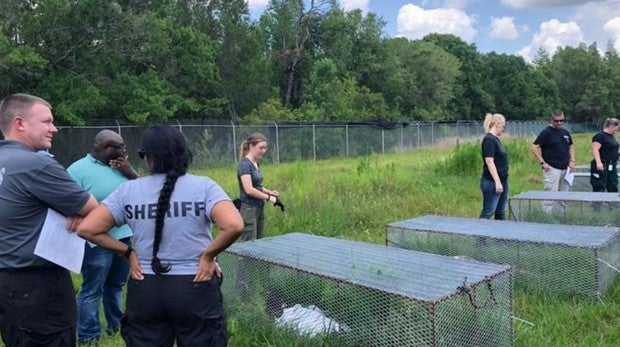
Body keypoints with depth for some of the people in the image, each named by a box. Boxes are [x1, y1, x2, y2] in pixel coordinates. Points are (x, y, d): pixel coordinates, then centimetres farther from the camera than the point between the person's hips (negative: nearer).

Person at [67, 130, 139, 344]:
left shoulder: (120, 165, 8)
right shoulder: (78, 169, -10)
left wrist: (129, 172, -7)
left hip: (125, 236, 6)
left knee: (116, 285, 19)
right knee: (92, 290, 2)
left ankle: (116, 325, 34)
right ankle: (88, 337, 16)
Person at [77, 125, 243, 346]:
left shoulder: (128, 191, -1)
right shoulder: (203, 186, -8)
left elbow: (86, 229, -2)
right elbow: (234, 226, -23)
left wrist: (128, 252, 4)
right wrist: (208, 255, -8)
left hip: (144, 290, 2)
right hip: (195, 289, -2)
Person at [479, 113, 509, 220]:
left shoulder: (495, 139, 15)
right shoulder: (489, 139, -14)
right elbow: (489, 162, -20)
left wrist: (501, 182, 21)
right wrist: (497, 181, -24)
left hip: (502, 181, 10)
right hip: (492, 183, -10)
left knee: (501, 213, 12)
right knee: (488, 213, -6)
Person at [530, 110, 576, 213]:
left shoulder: (566, 132, 14)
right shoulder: (546, 132, -7)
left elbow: (571, 147, 25)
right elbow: (534, 147, -13)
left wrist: (572, 161, 11)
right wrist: (542, 162, -16)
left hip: (565, 169, 7)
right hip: (552, 169, -7)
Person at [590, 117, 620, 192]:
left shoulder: (612, 136, 15)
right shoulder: (600, 136, -13)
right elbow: (595, 150, -23)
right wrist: (598, 162, -34)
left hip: (612, 167, 10)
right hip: (602, 167, -9)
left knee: (613, 189, 12)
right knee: (599, 189, -5)